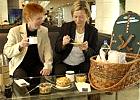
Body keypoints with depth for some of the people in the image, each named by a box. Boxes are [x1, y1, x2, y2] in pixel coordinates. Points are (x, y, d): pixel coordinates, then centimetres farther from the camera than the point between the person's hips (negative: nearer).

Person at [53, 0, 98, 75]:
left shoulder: (93, 31, -2)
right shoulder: (66, 27, -1)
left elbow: (94, 54, -1)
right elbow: (57, 50, 0)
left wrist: (86, 49, -23)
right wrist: (63, 44, -22)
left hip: (82, 65, 0)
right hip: (64, 63, 0)